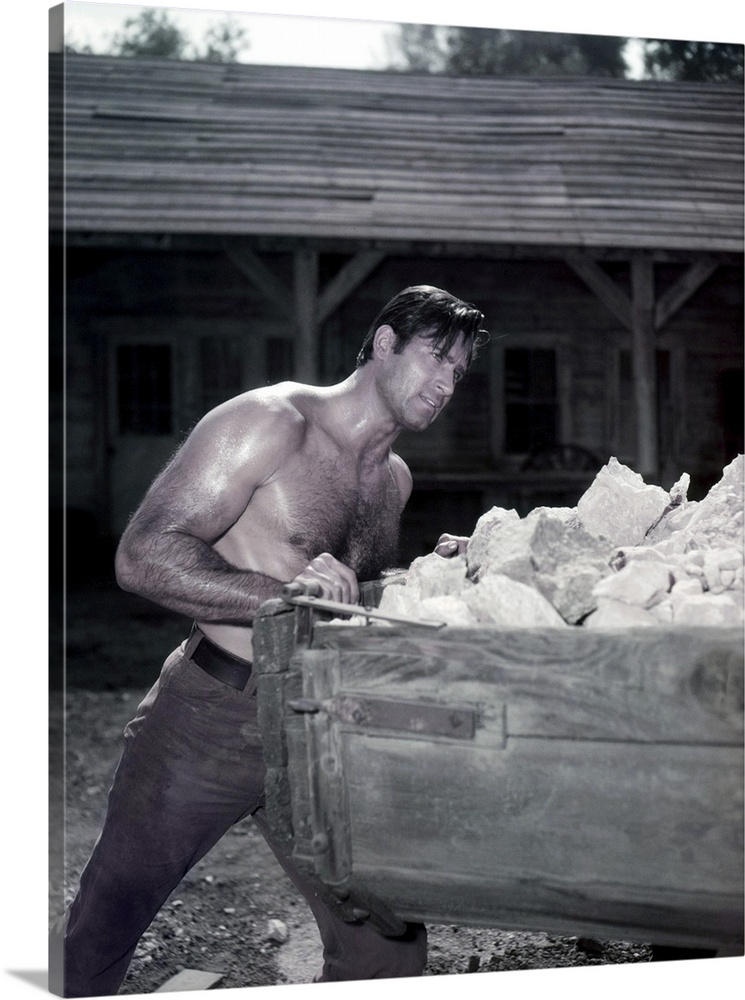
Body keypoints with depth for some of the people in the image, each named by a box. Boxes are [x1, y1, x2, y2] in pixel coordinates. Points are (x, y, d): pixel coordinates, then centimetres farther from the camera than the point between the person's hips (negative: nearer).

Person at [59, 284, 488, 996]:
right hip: (205, 717, -6)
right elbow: (143, 556, -19)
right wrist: (282, 593, -30)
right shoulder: (270, 422, -12)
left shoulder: (395, 480, 11)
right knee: (99, 935, 9)